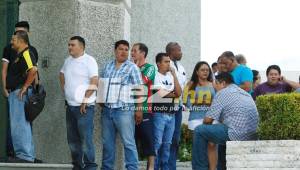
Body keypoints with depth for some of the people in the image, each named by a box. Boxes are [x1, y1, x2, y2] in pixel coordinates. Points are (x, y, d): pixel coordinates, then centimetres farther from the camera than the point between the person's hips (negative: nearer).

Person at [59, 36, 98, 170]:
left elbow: (94, 82, -15)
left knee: (85, 139, -10)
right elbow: (62, 75, 32)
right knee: (72, 139, 11)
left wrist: (85, 100, -17)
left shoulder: (89, 61, -9)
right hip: (70, 106, 8)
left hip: (84, 107, -8)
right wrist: (64, 91, 19)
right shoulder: (68, 61, 14)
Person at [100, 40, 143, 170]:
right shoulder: (107, 66, 14)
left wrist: (139, 109, -13)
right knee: (107, 142, 10)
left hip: (123, 110, -5)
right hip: (107, 110, 5)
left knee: (128, 142, -7)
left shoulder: (132, 68, -1)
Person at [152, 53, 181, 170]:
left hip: (171, 114, 6)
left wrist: (174, 75, 0)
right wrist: (173, 95, 3)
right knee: (157, 142, -8)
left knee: (167, 143, 8)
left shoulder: (171, 77, 15)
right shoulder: (155, 76, -3)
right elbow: (160, 93, -13)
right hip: (159, 113, -6)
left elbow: (179, 92, 3)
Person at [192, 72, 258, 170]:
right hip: (252, 137, 9)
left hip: (238, 135, -9)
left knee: (199, 131, 2)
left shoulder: (222, 93, -2)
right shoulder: (245, 93, 22)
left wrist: (205, 122, 19)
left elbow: (208, 119, -5)